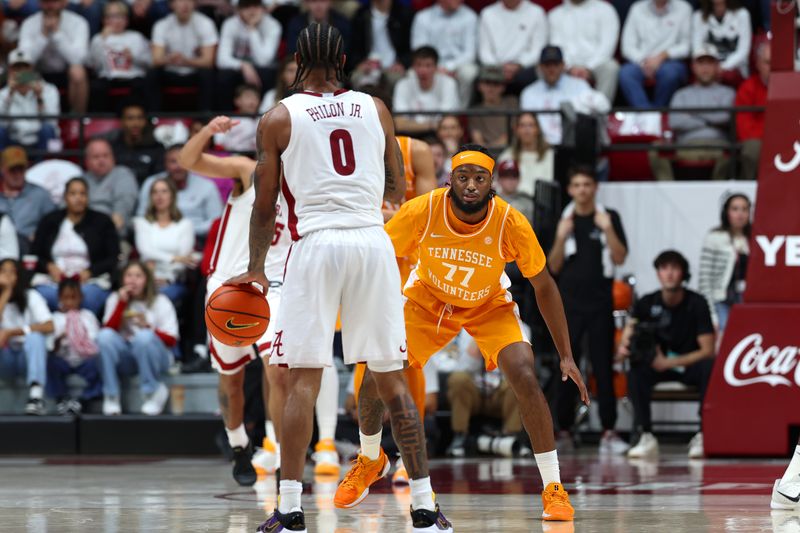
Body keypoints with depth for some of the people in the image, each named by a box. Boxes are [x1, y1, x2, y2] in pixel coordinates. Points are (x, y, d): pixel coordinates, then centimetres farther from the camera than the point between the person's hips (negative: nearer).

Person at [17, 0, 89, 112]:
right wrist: (43, 35, -29)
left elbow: (78, 58, -29)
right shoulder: (29, 24, -10)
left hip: (66, 72, -2)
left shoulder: (77, 23, -15)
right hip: (41, 74, 2)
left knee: (77, 71, -36)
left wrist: (57, 33, -30)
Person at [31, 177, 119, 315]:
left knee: (85, 297, -39)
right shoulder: (50, 221, 19)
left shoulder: (102, 222, 13)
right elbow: (34, 255, 18)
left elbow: (113, 259, 8)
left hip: (91, 283, -1)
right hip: (52, 282, 1)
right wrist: (49, 266, -5)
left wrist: (89, 272, -9)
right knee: (45, 295, -36)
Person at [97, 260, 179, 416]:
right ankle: (111, 397, -22)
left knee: (144, 336, -36)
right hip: (125, 359, 2)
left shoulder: (160, 302, 1)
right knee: (104, 336, -28)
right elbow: (109, 329, -6)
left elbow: (171, 340, -5)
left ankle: (155, 392, -18)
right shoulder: (115, 299, 9)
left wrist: (148, 328, -22)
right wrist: (121, 303, -13)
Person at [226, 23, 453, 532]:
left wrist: (257, 268, 17)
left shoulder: (280, 118, 4)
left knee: (303, 380, 0)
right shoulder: (375, 108, 11)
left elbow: (265, 205, 5)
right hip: (374, 241, 2)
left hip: (317, 244, -2)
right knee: (392, 378, 8)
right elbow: (397, 190, 17)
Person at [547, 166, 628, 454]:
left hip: (600, 302, -1)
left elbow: (620, 258, -3)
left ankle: (609, 432, -3)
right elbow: (554, 267, 4)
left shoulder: (609, 218, 4)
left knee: (603, 368, -3)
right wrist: (561, 238, -11)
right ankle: (564, 430, 8)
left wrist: (608, 230, -16)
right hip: (569, 303, 1)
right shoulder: (562, 220, 7)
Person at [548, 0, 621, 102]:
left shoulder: (605, 9, 7)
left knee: (610, 67, -35)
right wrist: (571, 67, -16)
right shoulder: (555, 14, 13)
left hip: (596, 63, -1)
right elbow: (557, 47, 4)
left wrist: (588, 68, -17)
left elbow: (607, 44, -3)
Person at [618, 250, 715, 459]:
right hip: (659, 364, 2)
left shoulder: (697, 303, -11)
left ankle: (703, 436, -29)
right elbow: (624, 344, -9)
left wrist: (669, 362, -25)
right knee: (636, 368, -31)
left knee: (710, 366, -36)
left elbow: (708, 351, -16)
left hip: (691, 364, -2)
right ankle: (645, 436, -31)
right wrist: (624, 349, -36)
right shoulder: (646, 304, -4)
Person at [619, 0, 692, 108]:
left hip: (671, 62, -2)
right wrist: (643, 61, -15)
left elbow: (686, 46, 0)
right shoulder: (637, 9, 11)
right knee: (625, 73, -32)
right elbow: (627, 46, 5)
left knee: (669, 73, -37)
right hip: (641, 62, 2)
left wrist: (662, 56, -16)